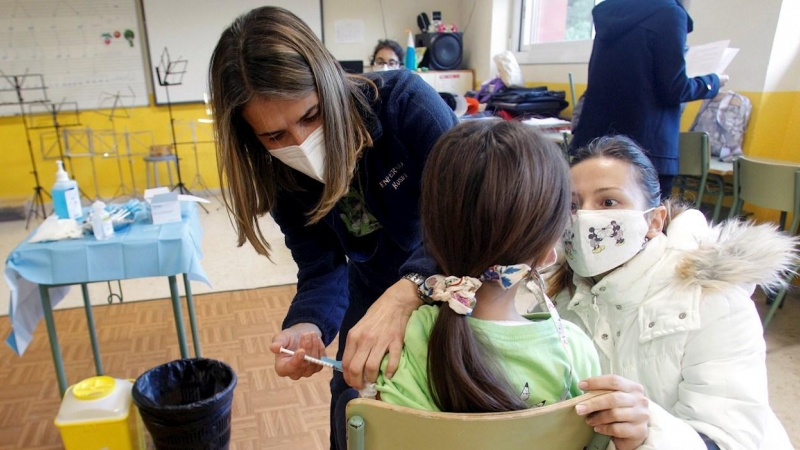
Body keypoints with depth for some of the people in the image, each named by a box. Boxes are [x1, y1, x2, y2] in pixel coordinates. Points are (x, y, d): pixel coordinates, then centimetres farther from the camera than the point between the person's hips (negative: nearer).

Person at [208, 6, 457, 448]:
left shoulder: (404, 101, -30)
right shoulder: (280, 177, -16)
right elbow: (323, 269, -17)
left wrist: (407, 293, -50)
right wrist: (306, 328, -38)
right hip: (372, 290, 3)